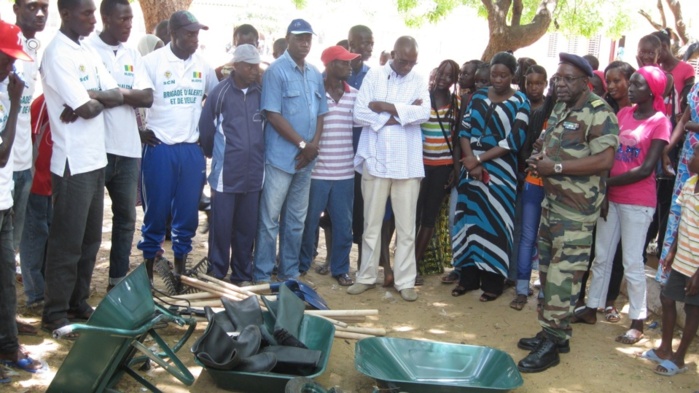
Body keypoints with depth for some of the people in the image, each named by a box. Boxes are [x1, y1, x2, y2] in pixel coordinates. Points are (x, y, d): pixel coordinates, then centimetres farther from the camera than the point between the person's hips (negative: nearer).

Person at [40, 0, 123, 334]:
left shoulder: (87, 53, 14)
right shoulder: (57, 54, -13)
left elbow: (117, 96, 5)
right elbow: (86, 109, -20)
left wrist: (90, 96, -12)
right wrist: (86, 100, 1)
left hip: (95, 159, 9)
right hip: (73, 163, -9)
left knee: (90, 240, 15)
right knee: (67, 243, -1)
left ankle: (78, 303, 26)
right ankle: (55, 314, 10)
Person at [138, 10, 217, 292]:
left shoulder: (202, 65, 7)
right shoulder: (152, 62, -6)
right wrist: (139, 132, -8)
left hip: (192, 150, 4)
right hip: (159, 149, -4)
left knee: (187, 214, 8)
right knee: (156, 214, 3)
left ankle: (180, 268, 21)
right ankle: (147, 269, 15)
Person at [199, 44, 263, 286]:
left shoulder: (261, 93, 2)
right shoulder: (220, 93, -6)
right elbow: (205, 130, 1)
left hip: (253, 174, 3)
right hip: (225, 174, -3)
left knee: (247, 228, 11)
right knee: (221, 228, 3)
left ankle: (242, 275, 23)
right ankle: (216, 276, 16)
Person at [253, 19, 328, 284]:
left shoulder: (315, 75, 12)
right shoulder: (276, 71, -8)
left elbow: (320, 113, 13)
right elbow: (272, 114, -14)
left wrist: (314, 145, -4)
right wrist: (303, 144, -13)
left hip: (306, 159, 6)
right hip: (281, 156, -6)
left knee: (296, 220, 12)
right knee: (269, 219, -1)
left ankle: (290, 272, 22)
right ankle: (262, 276, 7)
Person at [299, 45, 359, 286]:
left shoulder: (355, 95, 6)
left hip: (345, 173, 4)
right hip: (316, 171, -3)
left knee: (344, 224, 10)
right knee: (309, 221, 9)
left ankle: (340, 269, 25)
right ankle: (301, 266, 26)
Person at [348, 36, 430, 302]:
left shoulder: (419, 81, 6)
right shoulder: (374, 75, 3)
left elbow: (423, 113, -11)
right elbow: (360, 114, -8)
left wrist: (387, 107, -12)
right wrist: (403, 114, -10)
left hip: (408, 163, 1)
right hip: (376, 159, 0)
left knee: (406, 226, 6)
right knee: (372, 223, 8)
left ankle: (405, 280, 14)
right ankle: (366, 276, 19)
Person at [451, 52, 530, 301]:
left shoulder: (520, 103, -2)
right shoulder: (478, 96, 9)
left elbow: (514, 141, -10)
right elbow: (465, 129, 4)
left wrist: (480, 159, -13)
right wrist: (470, 161, -11)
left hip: (500, 171, -4)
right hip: (472, 167, 4)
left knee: (494, 222, 0)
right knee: (470, 219, 6)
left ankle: (493, 281, 10)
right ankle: (469, 276, 17)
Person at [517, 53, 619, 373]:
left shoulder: (599, 113, -14)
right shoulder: (560, 109, 14)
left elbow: (604, 160, -23)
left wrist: (556, 167, -20)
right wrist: (540, 161, 5)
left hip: (577, 208, -10)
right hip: (552, 200, 10)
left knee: (563, 274, -6)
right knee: (548, 267, 15)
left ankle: (552, 343, 1)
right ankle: (553, 331, 27)